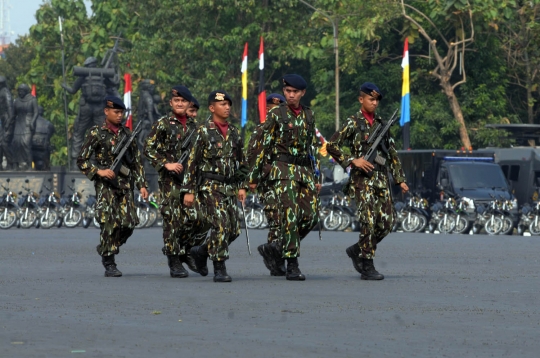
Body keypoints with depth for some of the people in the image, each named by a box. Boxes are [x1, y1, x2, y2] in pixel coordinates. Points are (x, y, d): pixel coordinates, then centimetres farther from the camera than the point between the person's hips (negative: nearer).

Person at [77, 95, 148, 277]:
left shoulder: (127, 133, 13)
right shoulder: (96, 133, -1)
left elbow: (137, 162, 17)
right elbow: (81, 160, -2)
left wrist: (142, 185, 9)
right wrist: (99, 171, -16)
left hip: (126, 185, 5)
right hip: (106, 185, -5)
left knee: (129, 223, -3)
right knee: (110, 223, -10)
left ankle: (105, 249, 20)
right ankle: (109, 264, -3)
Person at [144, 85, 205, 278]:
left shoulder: (194, 125, 14)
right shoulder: (162, 124, -1)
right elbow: (148, 149, -5)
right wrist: (166, 164, -14)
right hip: (170, 179, -5)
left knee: (197, 217, -3)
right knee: (173, 219, -5)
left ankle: (185, 250, 20)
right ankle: (174, 263, 0)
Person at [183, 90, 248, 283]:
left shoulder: (234, 132, 13)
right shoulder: (204, 131, -5)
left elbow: (240, 161, 20)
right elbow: (192, 162, -5)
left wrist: (242, 186, 12)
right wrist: (189, 191, -8)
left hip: (229, 187, 6)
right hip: (210, 187, -6)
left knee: (233, 230, 5)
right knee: (221, 225, -16)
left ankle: (201, 251, 27)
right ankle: (219, 270, -10)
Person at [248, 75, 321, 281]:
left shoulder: (309, 116, 13)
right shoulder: (276, 115, -2)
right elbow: (264, 146, -2)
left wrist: (315, 175, 14)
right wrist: (255, 176, -3)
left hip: (304, 171, 5)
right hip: (282, 170, -5)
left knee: (310, 216, -2)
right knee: (290, 216, -12)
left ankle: (276, 249, 16)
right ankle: (292, 266, -9)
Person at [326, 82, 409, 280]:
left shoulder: (381, 123, 16)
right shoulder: (353, 123, 0)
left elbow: (392, 154, 19)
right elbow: (331, 145, -5)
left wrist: (400, 179, 13)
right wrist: (353, 160, -13)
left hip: (382, 178, 6)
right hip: (362, 178, -6)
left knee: (386, 222, 1)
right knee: (369, 220, -14)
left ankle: (357, 250, 21)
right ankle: (367, 266, -8)